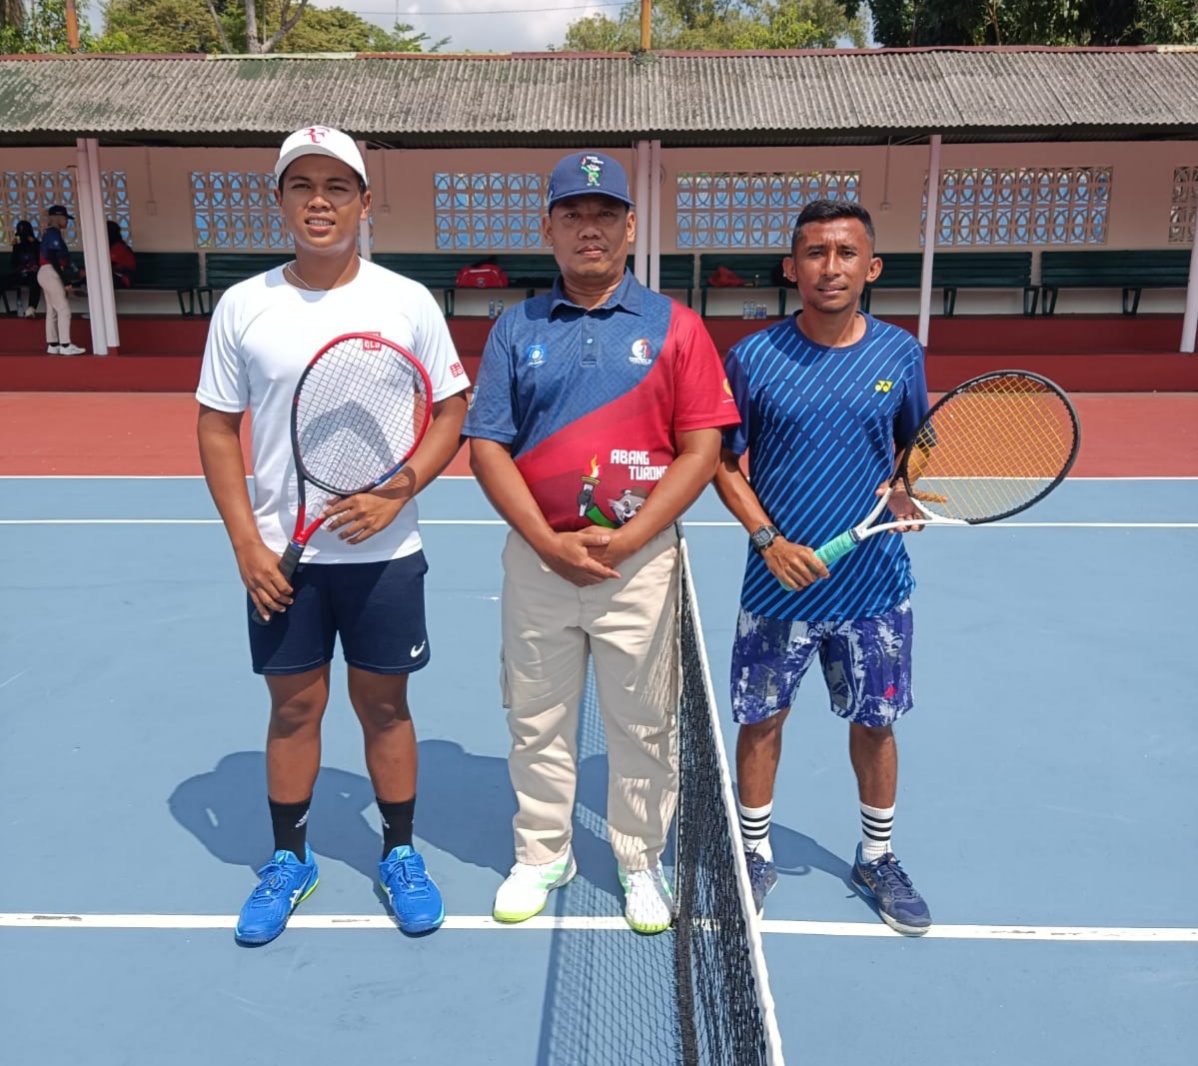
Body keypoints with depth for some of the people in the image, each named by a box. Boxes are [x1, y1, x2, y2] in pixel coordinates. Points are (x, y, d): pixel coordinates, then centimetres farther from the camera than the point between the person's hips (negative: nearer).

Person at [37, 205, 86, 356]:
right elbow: (54, 259, -19)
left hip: (47, 274, 10)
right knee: (64, 309, -11)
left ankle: (53, 345, 12)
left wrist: (76, 272, 17)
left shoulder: (49, 233, 18)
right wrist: (66, 281, -20)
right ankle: (65, 345, -14)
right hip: (51, 274, -10)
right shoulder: (54, 233, -12)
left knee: (52, 310, 10)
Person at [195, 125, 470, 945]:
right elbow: (218, 429, 2)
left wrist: (396, 491, -14)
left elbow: (452, 411, 0)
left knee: (384, 703, 10)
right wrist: (246, 544, -6)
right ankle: (289, 859, 30)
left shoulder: (408, 301, -4)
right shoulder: (243, 306, -1)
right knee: (293, 705, 11)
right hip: (281, 554, 1)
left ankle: (401, 856, 28)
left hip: (383, 551, -1)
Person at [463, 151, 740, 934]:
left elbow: (702, 446, -5)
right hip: (538, 559, 2)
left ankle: (641, 862, 30)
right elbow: (486, 445, 1)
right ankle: (543, 854, 33)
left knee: (643, 724, 10)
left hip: (640, 561, -1)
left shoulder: (674, 326, 0)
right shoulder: (517, 328, 5)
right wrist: (547, 541, -12)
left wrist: (626, 540, -13)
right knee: (538, 721, 13)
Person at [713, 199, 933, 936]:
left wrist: (907, 494, -9)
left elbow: (916, 447, 12)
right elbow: (727, 465, -1)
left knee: (875, 722, 14)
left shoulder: (901, 353, -1)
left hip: (875, 583, 2)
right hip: (781, 583, -1)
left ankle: (878, 860, 37)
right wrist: (769, 541, -14)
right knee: (762, 720, 10)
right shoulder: (753, 358, -7)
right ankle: (756, 856, 32)